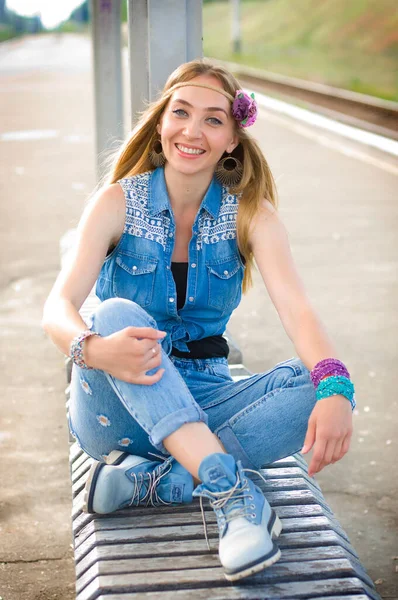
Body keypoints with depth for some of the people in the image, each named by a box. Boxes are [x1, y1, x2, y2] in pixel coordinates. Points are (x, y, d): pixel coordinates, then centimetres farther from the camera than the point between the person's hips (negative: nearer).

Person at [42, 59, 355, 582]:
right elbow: (58, 307, -19)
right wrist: (94, 350, -44)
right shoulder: (118, 203, -7)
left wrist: (334, 389, -40)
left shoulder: (251, 215, -4)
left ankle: (147, 481, -27)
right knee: (117, 313, -32)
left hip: (200, 404, 2)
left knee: (310, 385, -24)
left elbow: (296, 308, -19)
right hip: (118, 412, -1)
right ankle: (233, 492, -43)